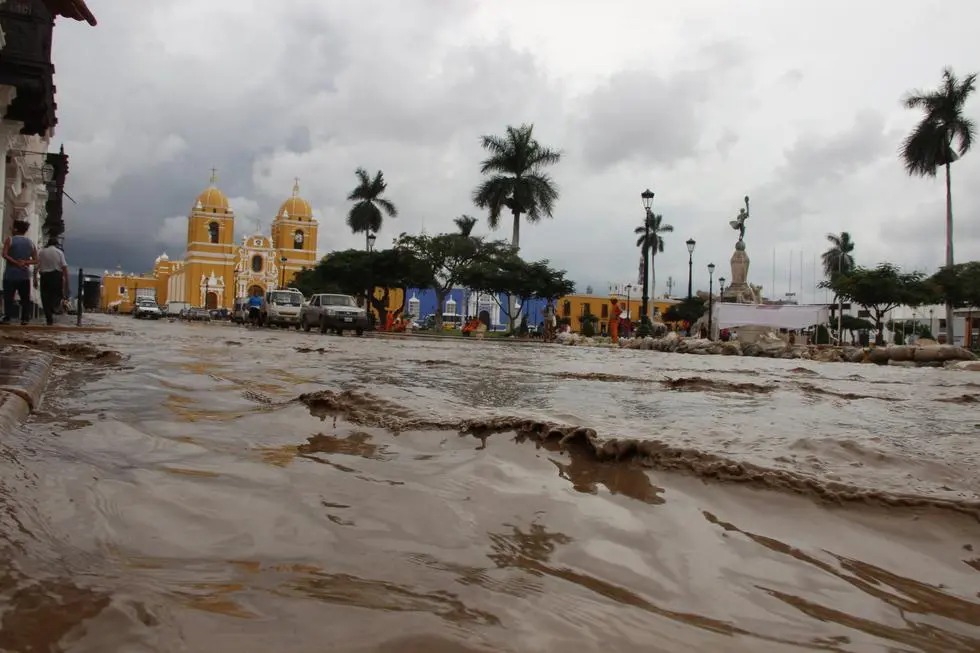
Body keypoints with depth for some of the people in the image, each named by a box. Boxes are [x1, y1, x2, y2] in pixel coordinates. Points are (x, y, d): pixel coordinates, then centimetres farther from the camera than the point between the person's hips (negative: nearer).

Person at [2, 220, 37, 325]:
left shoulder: (10, 240, -1)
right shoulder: (31, 242, 10)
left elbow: (5, 255, -13)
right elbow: (35, 260, 6)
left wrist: (16, 263, -10)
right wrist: (25, 262, -6)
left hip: (11, 274, -3)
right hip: (25, 275, 3)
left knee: (8, 297, 0)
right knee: (25, 298, 6)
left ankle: (7, 318, -4)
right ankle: (25, 319, 2)